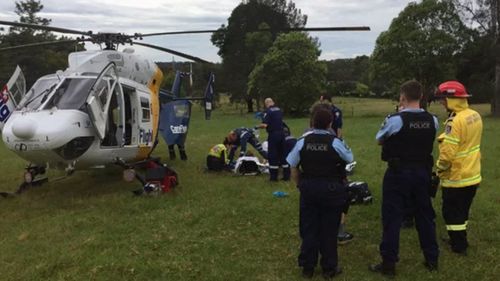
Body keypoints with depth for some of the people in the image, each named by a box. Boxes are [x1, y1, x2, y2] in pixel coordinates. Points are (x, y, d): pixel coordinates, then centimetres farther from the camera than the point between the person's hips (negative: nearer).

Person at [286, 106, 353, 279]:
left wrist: (300, 185, 12)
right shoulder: (335, 142, -11)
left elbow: (293, 167, 2)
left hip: (309, 188, 2)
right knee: (329, 229, 9)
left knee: (309, 228, 12)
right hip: (331, 189, -2)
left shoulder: (302, 142, -4)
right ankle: (329, 268, 20)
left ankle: (307, 267, 22)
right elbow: (349, 158, 5)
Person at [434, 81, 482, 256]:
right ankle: (460, 240, 36)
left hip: (456, 177, -8)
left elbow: (447, 153, -26)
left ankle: (459, 247, 16)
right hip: (472, 175, 9)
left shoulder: (455, 121, -26)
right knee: (462, 211, 22)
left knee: (452, 213, 7)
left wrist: (439, 170, -10)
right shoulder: (475, 116, 2)